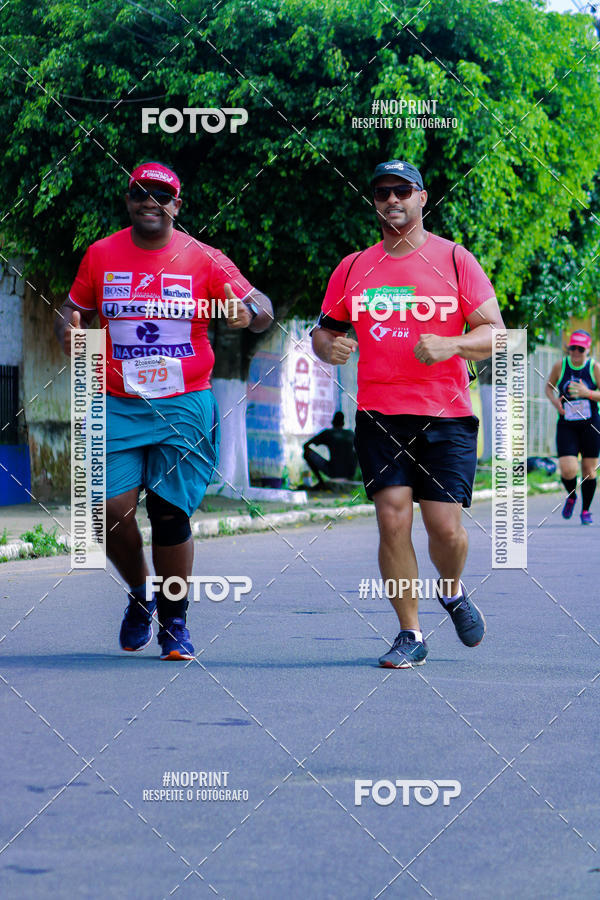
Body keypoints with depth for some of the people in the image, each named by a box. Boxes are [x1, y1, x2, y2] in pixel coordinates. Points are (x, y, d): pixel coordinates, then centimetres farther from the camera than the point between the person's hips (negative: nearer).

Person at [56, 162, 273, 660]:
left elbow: (262, 309, 1)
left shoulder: (204, 259, 1)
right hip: (118, 407, 1)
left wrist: (249, 310, -23)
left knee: (171, 515, -2)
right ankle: (140, 595, 20)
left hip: (185, 407, -1)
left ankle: (175, 620, 17)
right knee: (113, 512, -9)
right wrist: (69, 331, -5)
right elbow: (74, 309, 19)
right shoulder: (101, 256, 7)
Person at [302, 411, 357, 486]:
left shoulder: (327, 433, 2)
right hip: (350, 474, 4)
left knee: (307, 453, 9)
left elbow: (306, 445, 3)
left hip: (333, 473, -4)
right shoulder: (351, 433, 12)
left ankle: (321, 482, 8)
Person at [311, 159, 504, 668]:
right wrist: (329, 346, -6)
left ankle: (453, 592, 28)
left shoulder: (455, 260, 4)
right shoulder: (353, 269, 12)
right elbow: (323, 332, 18)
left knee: (445, 526, -6)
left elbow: (496, 335, 1)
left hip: (446, 415, -2)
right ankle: (410, 635, 3)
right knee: (393, 520, -8)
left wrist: (451, 344, -19)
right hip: (379, 416, 2)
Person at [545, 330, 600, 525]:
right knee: (568, 470, -14)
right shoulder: (560, 366, -2)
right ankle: (571, 496, 19)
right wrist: (554, 401, -5)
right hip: (566, 426, 0)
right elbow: (549, 386, 15)